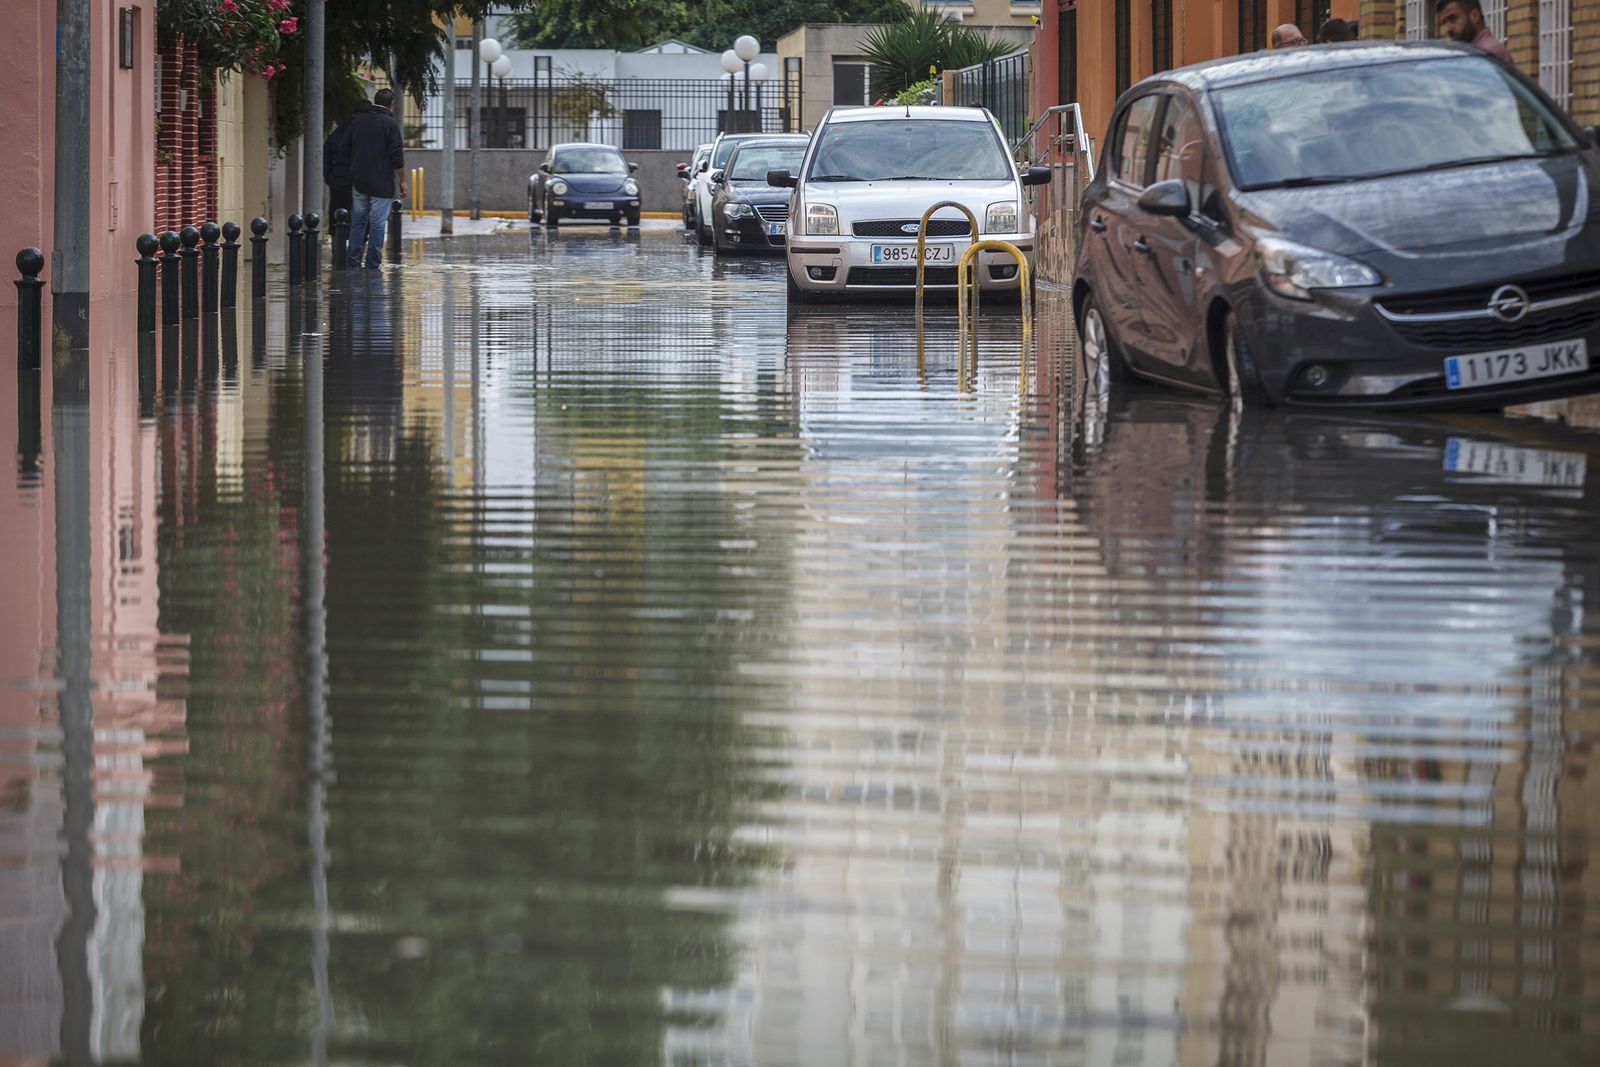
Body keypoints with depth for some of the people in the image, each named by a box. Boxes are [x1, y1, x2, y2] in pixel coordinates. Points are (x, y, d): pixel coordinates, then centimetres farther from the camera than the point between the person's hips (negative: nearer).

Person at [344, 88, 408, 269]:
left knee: (358, 220, 12)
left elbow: (346, 151, 13)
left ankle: (353, 261, 10)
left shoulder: (356, 121, 8)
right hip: (382, 184, -5)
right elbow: (397, 156, -11)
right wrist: (402, 180, -4)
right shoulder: (390, 124, -9)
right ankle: (372, 264, -2)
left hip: (359, 182, 5)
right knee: (378, 223, -1)